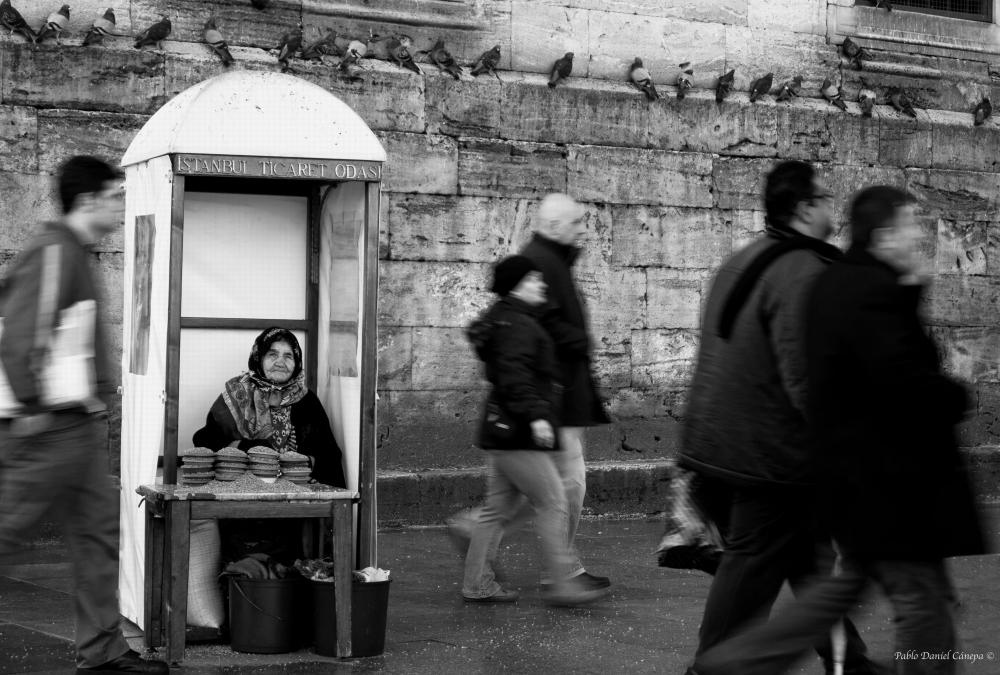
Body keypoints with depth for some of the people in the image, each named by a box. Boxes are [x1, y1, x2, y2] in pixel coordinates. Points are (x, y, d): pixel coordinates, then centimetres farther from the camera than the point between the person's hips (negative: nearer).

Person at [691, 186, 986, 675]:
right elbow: (905, 380, -27)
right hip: (887, 475, -10)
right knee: (923, 597, 1)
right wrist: (956, 397, -8)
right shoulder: (874, 292, -20)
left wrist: (910, 286, 7)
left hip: (850, 465, 11)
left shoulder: (837, 282, 12)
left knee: (846, 583, 18)